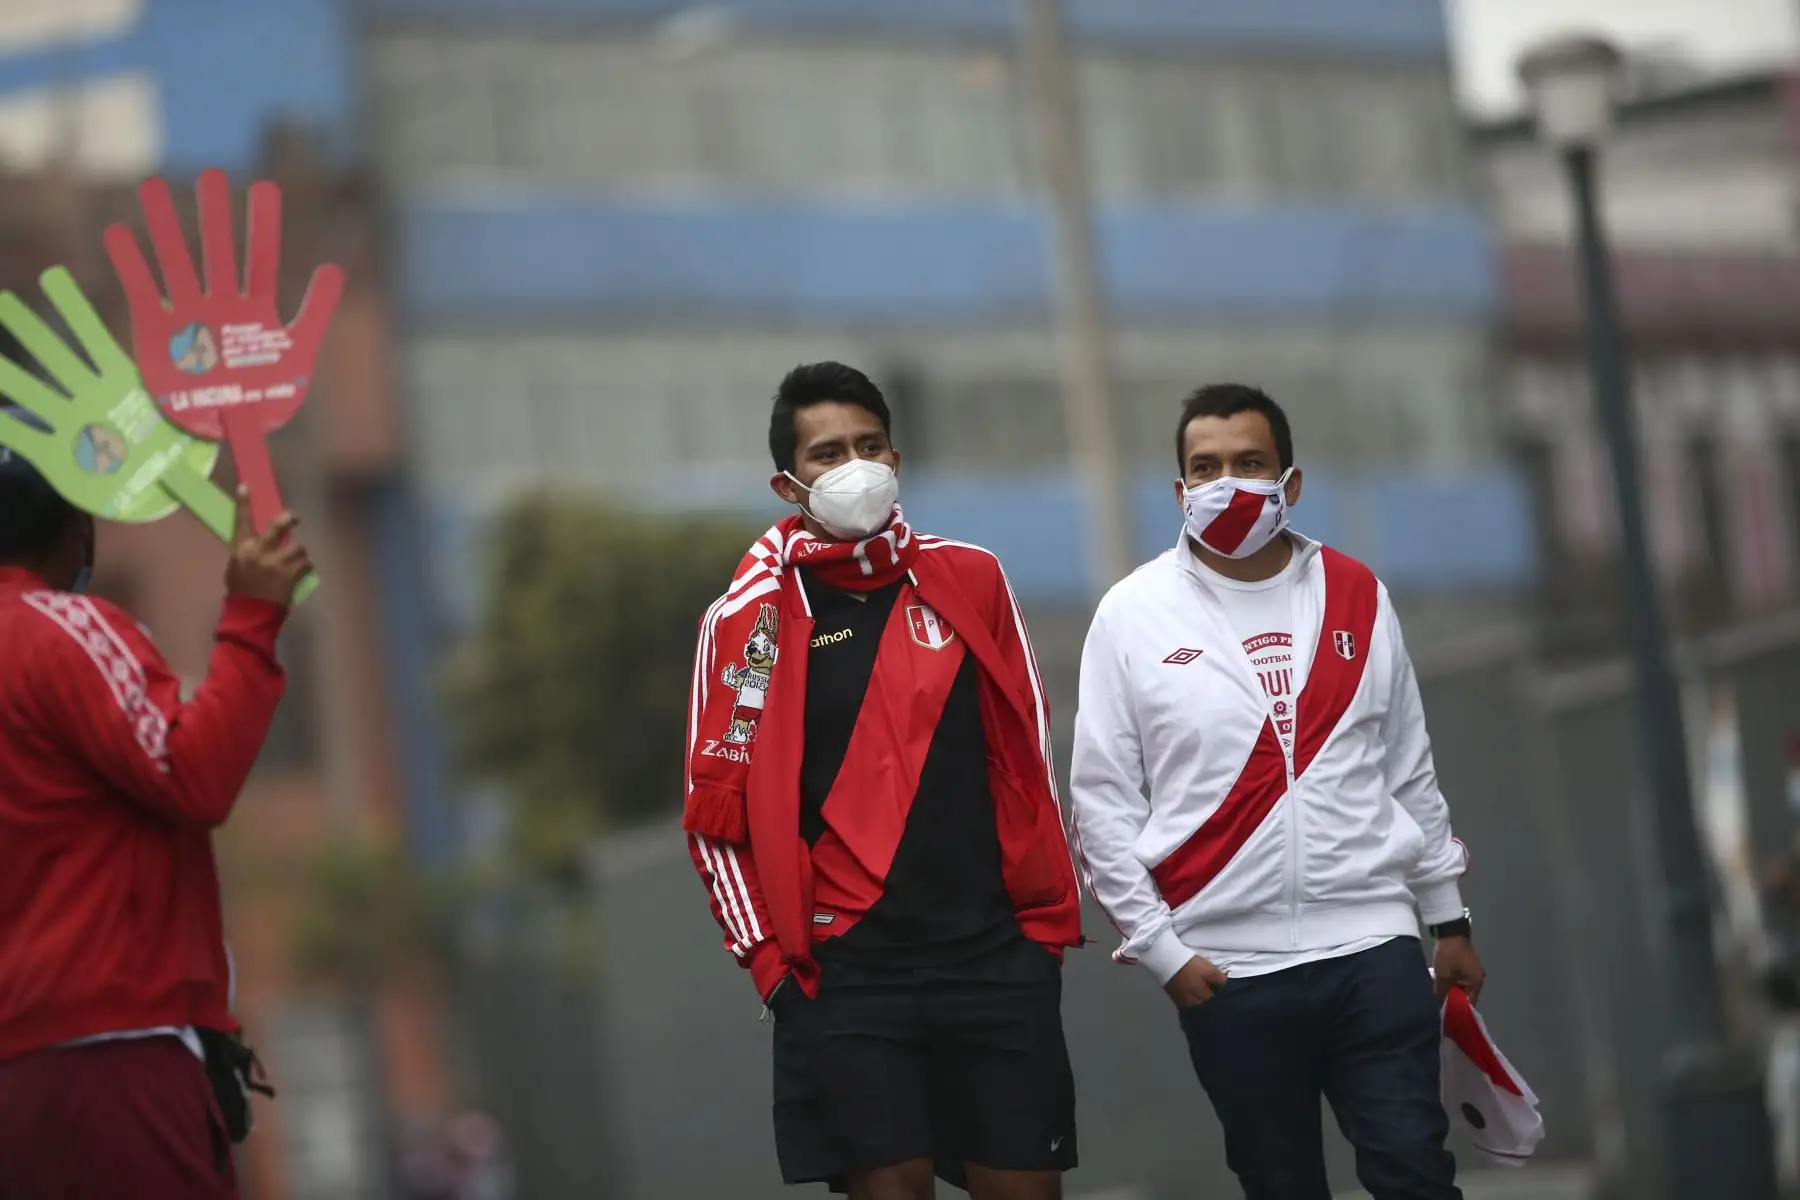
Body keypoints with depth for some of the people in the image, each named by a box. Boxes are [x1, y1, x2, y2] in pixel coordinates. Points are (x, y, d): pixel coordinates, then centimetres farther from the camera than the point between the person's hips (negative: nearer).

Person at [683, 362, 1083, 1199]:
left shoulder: (972, 582, 6)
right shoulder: (748, 620, -1)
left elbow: (1029, 754, 11)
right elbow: (719, 811, 2)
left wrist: (1049, 916, 8)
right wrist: (771, 956, -3)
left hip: (997, 955, 2)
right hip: (845, 973, -2)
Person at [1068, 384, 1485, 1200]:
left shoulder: (1357, 597, 7)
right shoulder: (1132, 615, -1)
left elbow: (1409, 772, 14)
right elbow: (1102, 798, -1)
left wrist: (1447, 917, 14)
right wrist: (1159, 948, -5)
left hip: (1371, 946, 1)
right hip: (1228, 969, -1)